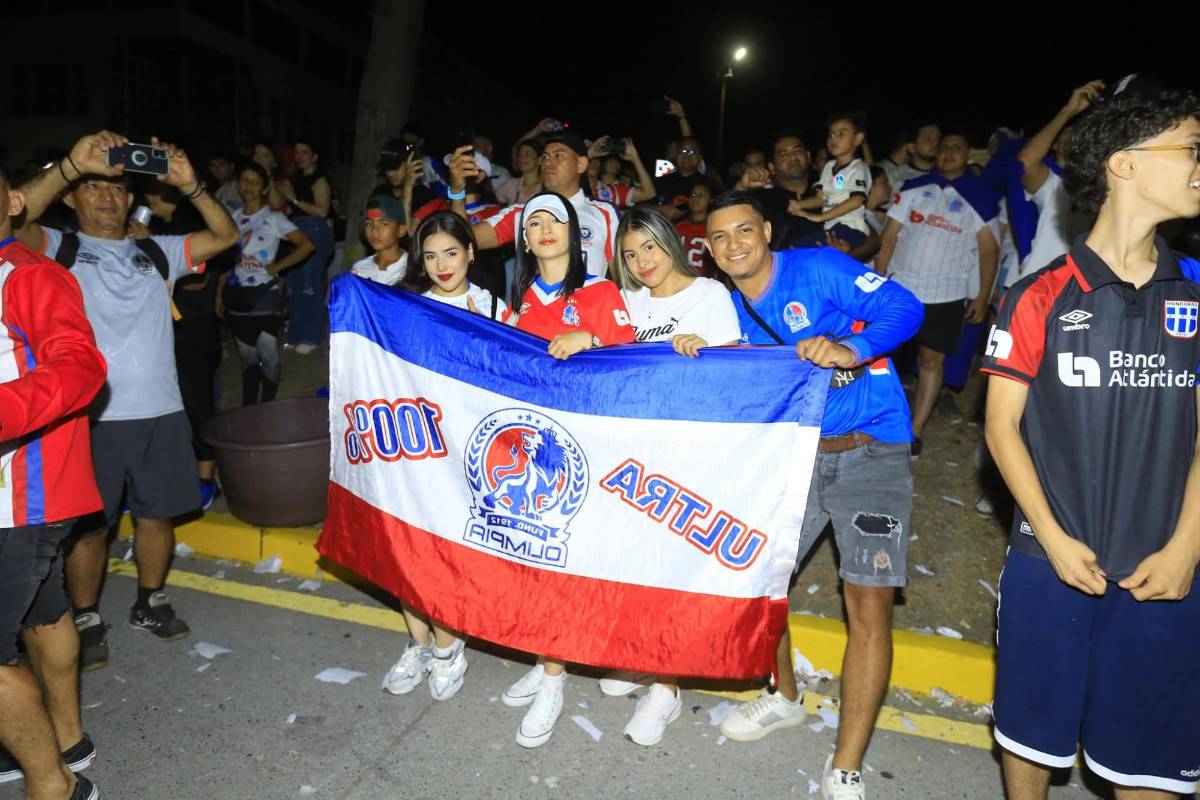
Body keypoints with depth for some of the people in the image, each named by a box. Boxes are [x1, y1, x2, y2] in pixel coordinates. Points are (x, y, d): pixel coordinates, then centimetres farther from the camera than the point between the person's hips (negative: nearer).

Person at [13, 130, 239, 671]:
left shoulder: (155, 253, 14)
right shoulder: (58, 250, 5)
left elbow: (225, 235, 6)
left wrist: (188, 185, -9)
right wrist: (72, 163, -25)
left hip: (161, 411, 3)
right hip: (90, 415, -3)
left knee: (157, 513, 12)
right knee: (89, 524, 5)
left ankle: (150, 604, 30)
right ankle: (86, 621, 23)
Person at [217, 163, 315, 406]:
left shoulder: (273, 218, -2)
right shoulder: (232, 218, 10)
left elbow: (307, 245, -10)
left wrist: (277, 267, -12)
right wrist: (219, 294, 9)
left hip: (264, 295, -4)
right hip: (236, 296, 4)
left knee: (267, 354, -5)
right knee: (247, 356, 11)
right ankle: (247, 409, 19)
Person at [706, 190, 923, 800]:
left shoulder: (818, 268, -10)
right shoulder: (734, 310, 8)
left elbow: (904, 307, -20)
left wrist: (854, 349, -37)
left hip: (870, 452, -6)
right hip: (793, 454, 6)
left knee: (869, 607, -10)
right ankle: (785, 698, 35)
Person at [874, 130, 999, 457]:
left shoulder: (980, 198, 2)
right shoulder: (913, 189, 5)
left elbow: (989, 250, 2)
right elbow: (889, 237, 4)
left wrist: (983, 297, -4)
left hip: (945, 294, -1)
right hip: (898, 286, 1)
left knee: (932, 359, 1)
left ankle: (915, 432, 9)